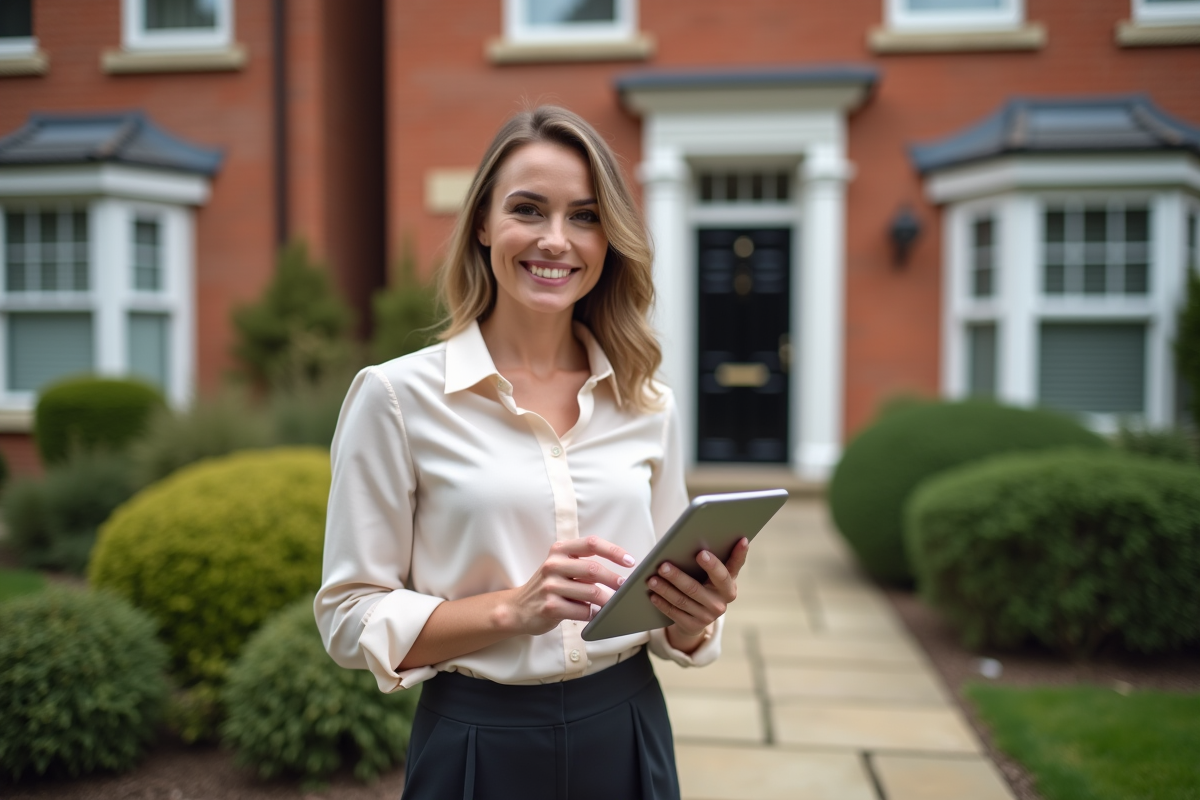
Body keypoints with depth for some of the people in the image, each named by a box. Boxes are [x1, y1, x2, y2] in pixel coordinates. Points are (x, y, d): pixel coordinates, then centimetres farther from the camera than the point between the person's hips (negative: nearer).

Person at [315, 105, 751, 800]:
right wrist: (514, 608, -23)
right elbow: (351, 619, -9)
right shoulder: (396, 396, -10)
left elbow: (672, 626, 8)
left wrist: (695, 615, -14)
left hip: (628, 738, 3)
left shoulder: (650, 405, 0)